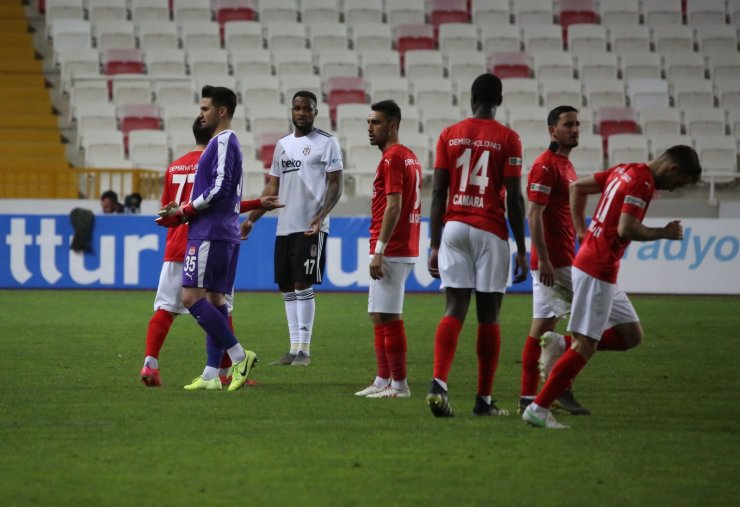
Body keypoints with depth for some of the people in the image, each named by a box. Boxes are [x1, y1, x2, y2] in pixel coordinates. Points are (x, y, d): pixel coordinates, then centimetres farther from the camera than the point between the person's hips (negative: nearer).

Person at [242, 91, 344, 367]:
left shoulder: (326, 142, -2)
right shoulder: (282, 145, 16)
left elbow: (336, 184, -7)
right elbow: (273, 188, 19)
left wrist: (321, 215, -20)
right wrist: (251, 219, 12)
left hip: (310, 228, -7)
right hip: (284, 227, 7)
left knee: (303, 285, -10)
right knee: (287, 287, 7)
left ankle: (304, 350, -6)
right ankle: (294, 349, 12)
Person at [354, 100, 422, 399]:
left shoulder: (392, 159, -13)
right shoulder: (409, 157, 17)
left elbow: (394, 206, -20)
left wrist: (379, 251, -20)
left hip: (391, 252, -10)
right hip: (405, 249, 10)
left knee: (387, 318, -8)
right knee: (379, 317, 14)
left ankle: (399, 385, -6)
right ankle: (383, 381, 16)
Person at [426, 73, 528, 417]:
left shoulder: (449, 135, 6)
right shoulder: (508, 139, -1)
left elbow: (438, 193, 4)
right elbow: (514, 198, -5)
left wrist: (434, 245, 7)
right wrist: (521, 250, 0)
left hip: (454, 228, 2)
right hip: (491, 232, -2)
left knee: (454, 310, -1)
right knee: (488, 315, 4)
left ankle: (439, 384, -20)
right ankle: (484, 400, 7)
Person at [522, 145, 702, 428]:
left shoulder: (624, 171, 13)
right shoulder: (642, 181, -15)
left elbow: (577, 187, 21)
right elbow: (626, 229, -23)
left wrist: (581, 231, 17)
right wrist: (665, 233, -9)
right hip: (597, 270, -10)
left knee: (631, 335, 13)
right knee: (586, 346, -8)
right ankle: (538, 410, -7)